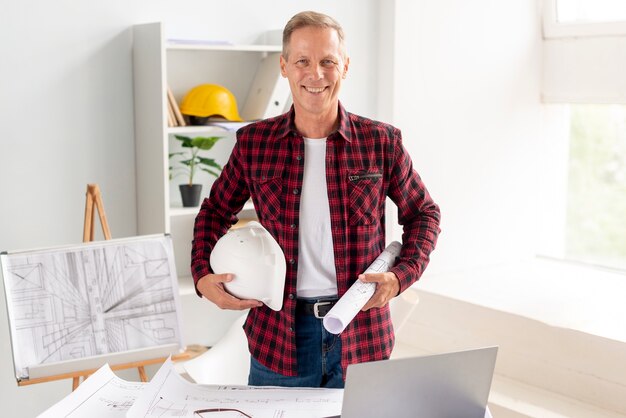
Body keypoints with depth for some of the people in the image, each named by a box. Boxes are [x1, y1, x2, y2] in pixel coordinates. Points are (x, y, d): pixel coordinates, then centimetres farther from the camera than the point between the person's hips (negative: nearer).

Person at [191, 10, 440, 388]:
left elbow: (423, 213, 8)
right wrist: (202, 276, -1)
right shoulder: (254, 143, 0)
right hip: (279, 336, 1)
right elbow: (217, 211, 14)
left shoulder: (381, 142, -3)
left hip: (361, 334, 0)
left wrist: (401, 276, -7)